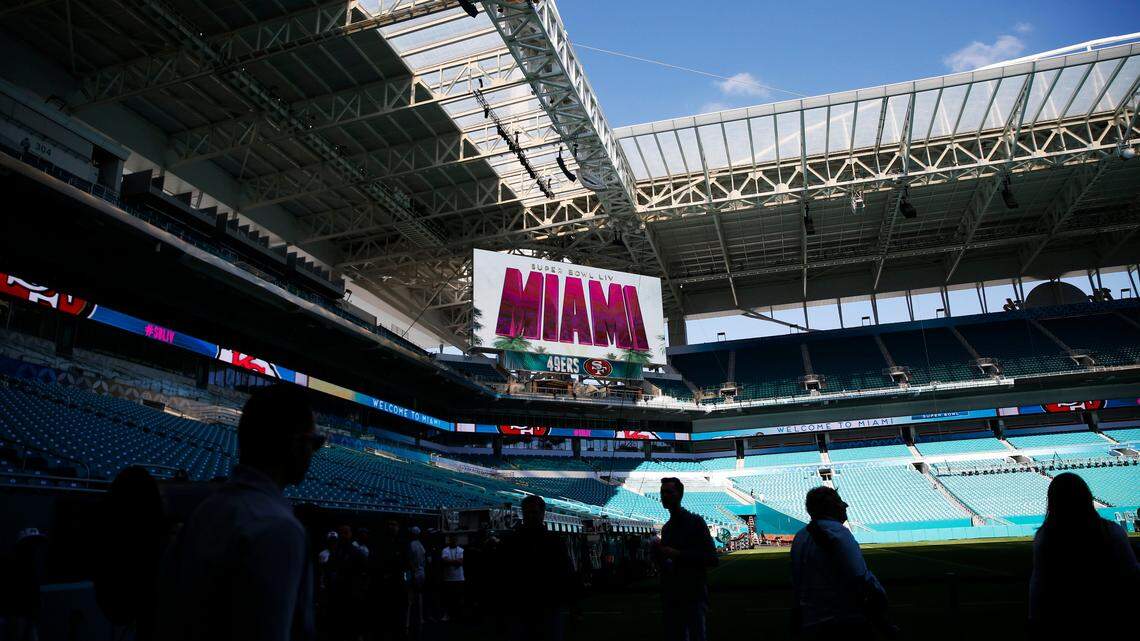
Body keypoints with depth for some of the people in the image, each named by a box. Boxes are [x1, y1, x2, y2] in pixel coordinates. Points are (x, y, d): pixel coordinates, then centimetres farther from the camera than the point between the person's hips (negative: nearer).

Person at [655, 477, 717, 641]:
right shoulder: (666, 528, 14)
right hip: (671, 597, 7)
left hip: (693, 596, -7)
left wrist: (678, 554, -20)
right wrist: (660, 553, -1)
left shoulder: (695, 522, -7)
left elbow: (711, 558, -15)